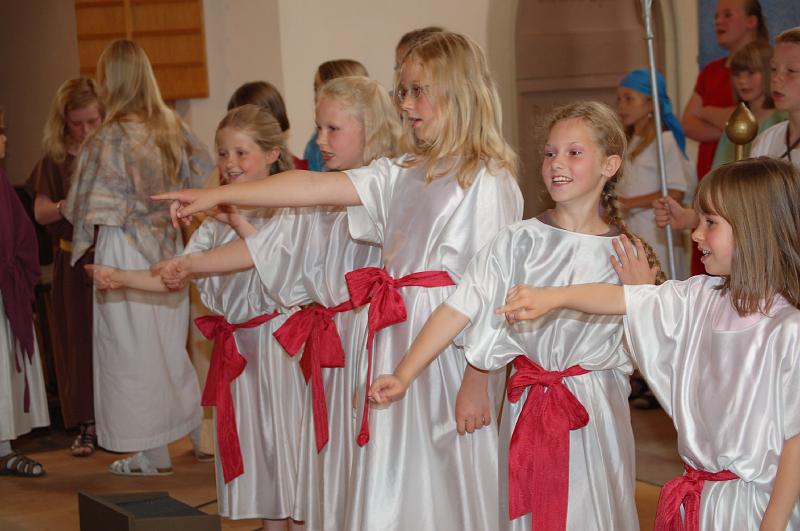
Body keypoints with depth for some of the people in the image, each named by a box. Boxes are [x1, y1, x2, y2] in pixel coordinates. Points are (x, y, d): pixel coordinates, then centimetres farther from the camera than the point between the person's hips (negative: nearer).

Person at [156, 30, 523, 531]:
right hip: (396, 346, 7)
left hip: (453, 349, -7)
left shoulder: (487, 181, -9)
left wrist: (477, 381, -16)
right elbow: (313, 187, 9)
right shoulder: (402, 175, 12)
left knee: (450, 487, 1)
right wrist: (217, 196, 5)